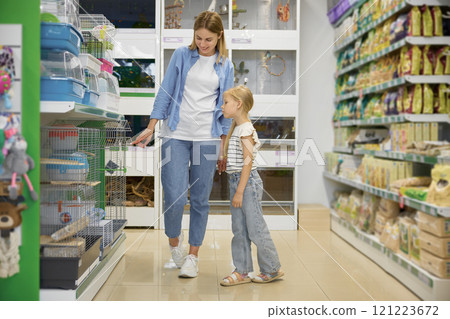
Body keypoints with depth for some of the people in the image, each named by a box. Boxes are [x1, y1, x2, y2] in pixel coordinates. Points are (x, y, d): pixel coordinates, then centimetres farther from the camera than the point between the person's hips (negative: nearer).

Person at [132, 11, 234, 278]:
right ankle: (174, 240, 23)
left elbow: (225, 107, 10)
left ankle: (193, 255, 20)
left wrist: (223, 148, 8)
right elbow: (166, 92, 6)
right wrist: (151, 127, 0)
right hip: (176, 135, -1)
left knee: (200, 199, 5)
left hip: (207, 138, 1)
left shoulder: (226, 66, 7)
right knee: (175, 196, -7)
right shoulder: (182, 55, 4)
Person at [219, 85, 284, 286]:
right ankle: (242, 272, 19)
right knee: (239, 230, 11)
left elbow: (248, 162, -18)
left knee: (256, 229, -1)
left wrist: (239, 191, -19)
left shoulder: (246, 129, -14)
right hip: (235, 181, 9)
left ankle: (272, 269, 14)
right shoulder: (236, 128, 14)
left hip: (247, 182, -9)